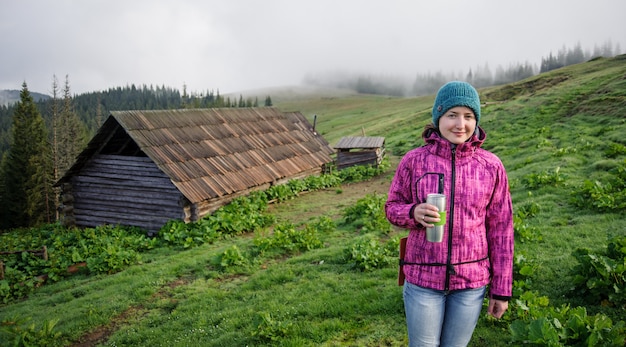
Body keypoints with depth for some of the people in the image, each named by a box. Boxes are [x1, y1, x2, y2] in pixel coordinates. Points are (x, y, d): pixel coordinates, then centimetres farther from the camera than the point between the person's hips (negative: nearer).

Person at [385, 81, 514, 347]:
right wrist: (414, 213, -21)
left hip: (472, 282, 1)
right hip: (423, 278, -1)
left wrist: (502, 288, 1)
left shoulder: (491, 166, -6)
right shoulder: (414, 160, -8)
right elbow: (393, 207, 3)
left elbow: (500, 228, -1)